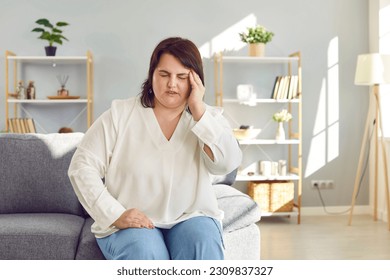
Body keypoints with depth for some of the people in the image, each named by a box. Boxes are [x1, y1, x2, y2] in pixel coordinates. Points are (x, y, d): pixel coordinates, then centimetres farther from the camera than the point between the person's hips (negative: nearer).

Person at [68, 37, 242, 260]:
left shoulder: (209, 118, 3)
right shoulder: (121, 114, -2)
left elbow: (228, 163, -15)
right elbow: (82, 167, -6)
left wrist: (199, 111, -18)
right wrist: (116, 214, -16)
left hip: (190, 217, 2)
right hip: (130, 223, -1)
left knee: (203, 248, -30)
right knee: (145, 254, -33)